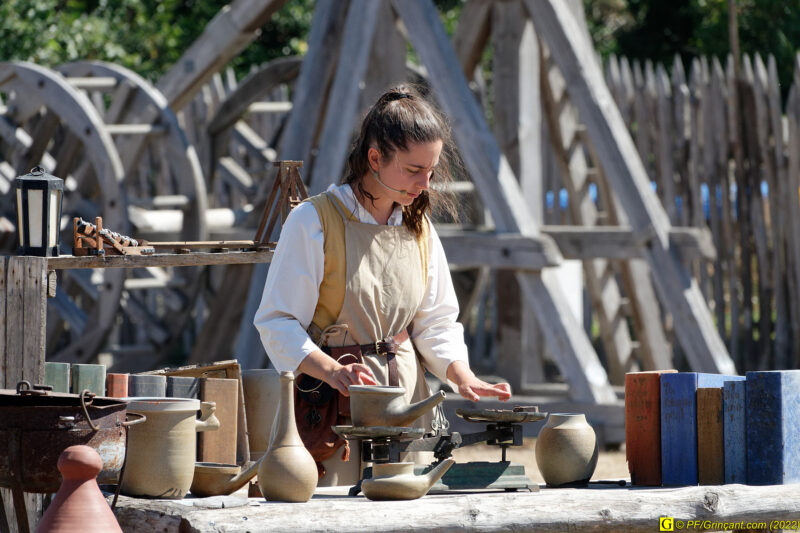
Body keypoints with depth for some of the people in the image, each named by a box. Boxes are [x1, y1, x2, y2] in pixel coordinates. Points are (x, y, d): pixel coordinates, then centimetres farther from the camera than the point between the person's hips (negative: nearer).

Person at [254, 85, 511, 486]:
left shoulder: (418, 227, 11)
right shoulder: (313, 221, -8)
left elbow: (435, 322, 15)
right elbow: (278, 324, -10)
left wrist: (462, 377, -5)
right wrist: (333, 371, -26)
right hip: (333, 407, -5)